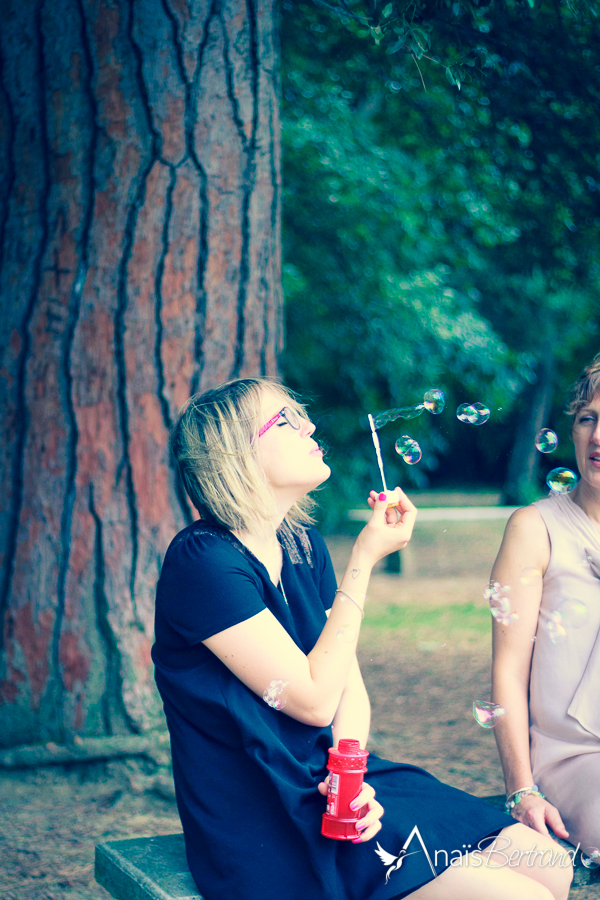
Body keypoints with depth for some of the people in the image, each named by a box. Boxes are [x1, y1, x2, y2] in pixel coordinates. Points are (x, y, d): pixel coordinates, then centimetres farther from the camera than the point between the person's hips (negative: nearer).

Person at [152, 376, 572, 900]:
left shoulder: (302, 545, 9)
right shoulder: (203, 562, -18)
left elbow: (350, 689, 9)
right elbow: (313, 699, -19)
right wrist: (365, 559, -15)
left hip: (329, 783, 8)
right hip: (264, 822, -8)